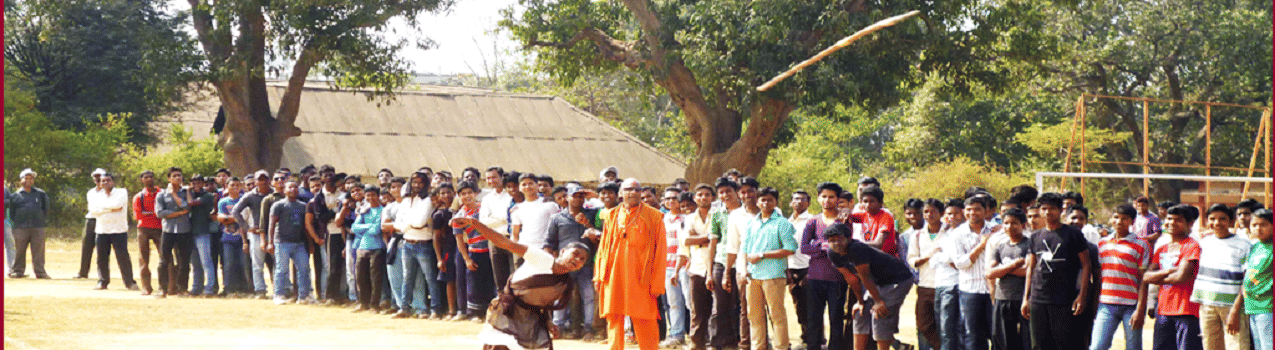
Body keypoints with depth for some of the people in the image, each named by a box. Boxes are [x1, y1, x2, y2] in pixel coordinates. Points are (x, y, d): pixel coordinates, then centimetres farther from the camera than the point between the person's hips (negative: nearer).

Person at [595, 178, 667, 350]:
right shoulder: (612, 215, 14)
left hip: (640, 277, -3)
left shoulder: (654, 216, 4)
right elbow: (603, 247, 16)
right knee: (614, 323, 3)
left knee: (644, 323, -3)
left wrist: (656, 283, -5)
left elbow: (660, 252, 1)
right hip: (614, 278, 3)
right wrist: (599, 275, 7)